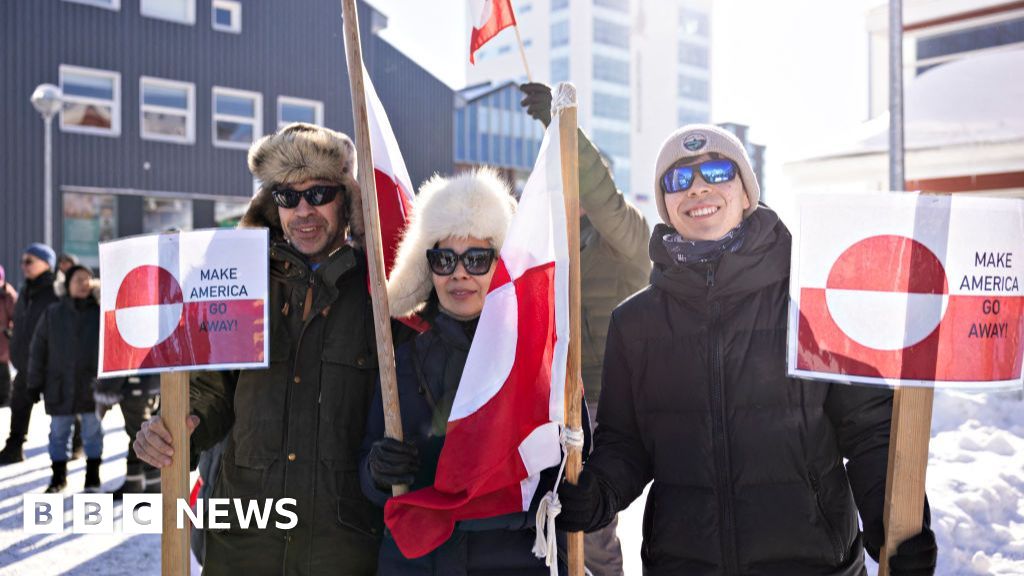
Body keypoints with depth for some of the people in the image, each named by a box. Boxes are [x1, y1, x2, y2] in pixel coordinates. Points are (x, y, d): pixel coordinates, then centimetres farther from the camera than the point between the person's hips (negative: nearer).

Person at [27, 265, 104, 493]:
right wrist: (35, 382, 4)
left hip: (92, 385, -1)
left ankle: (93, 477, 20)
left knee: (93, 431, 7)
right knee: (59, 432, 10)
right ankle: (58, 476, 25)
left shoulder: (101, 311, -2)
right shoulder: (53, 313, 2)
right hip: (60, 385, 1)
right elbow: (39, 349, 5)